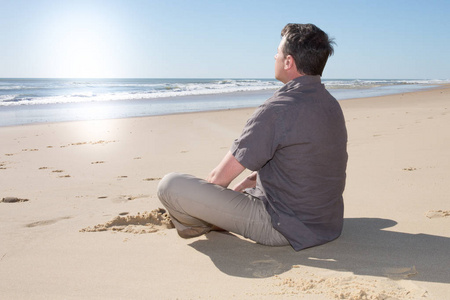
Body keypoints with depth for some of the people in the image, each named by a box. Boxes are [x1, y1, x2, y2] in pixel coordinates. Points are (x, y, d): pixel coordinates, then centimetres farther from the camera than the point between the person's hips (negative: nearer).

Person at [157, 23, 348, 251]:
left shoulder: (277, 109, -23)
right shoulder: (332, 104, 4)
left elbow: (220, 178, -16)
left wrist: (201, 200, 5)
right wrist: (253, 179, 13)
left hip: (286, 230, -9)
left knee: (170, 184, -8)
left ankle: (201, 225, 20)